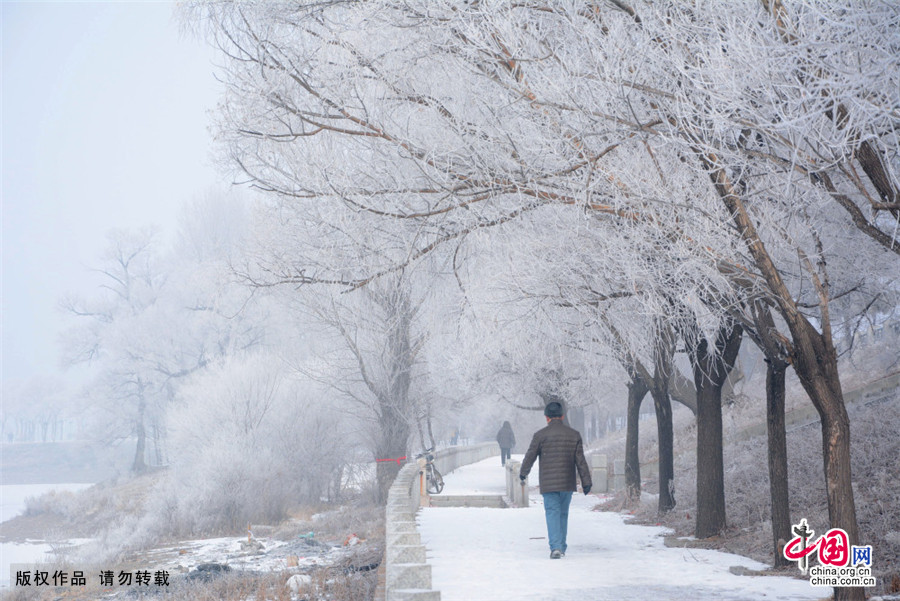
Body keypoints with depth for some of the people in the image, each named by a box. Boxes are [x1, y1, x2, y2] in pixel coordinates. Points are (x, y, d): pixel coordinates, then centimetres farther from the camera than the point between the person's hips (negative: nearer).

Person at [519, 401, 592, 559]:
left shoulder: (540, 435, -4)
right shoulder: (574, 435, 4)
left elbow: (530, 456, 3)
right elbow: (580, 461, 2)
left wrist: (523, 473, 20)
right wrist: (586, 481, 5)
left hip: (548, 484, -3)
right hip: (567, 484, 3)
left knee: (552, 513, -2)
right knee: (563, 514, 15)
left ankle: (555, 547, -17)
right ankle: (561, 548, 21)